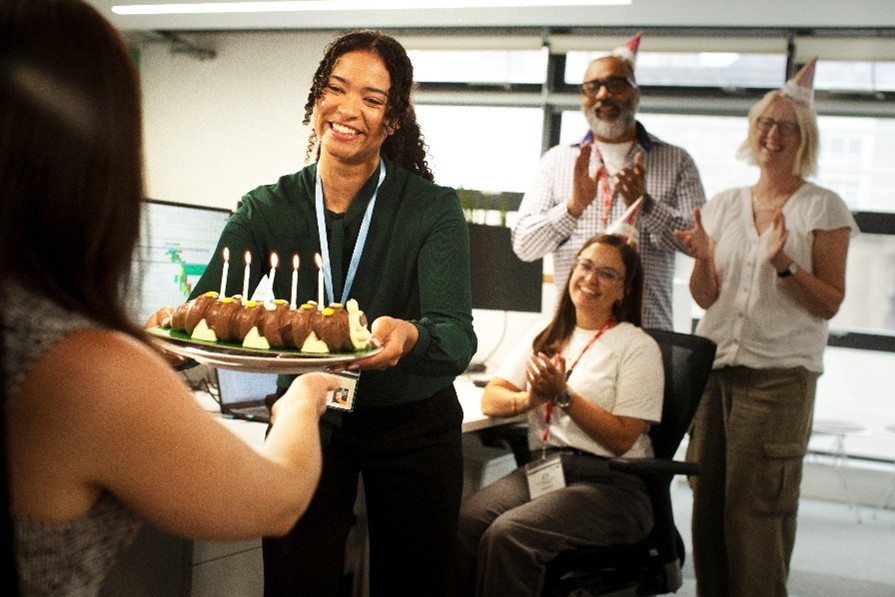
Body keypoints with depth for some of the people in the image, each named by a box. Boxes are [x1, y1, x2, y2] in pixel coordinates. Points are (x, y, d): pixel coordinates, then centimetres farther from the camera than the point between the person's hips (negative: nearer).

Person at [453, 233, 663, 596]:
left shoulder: (638, 347, 2)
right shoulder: (545, 336, 18)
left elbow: (622, 438, -6)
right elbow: (490, 400, 11)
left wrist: (562, 395, -13)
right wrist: (529, 399, -9)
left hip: (608, 484, -4)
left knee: (509, 534, -31)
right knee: (461, 524, -26)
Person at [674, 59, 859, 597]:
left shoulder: (823, 209, 0)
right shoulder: (724, 206, 12)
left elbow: (830, 304, -3)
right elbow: (706, 298, 13)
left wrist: (784, 264, -19)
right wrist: (703, 258, -8)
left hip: (779, 374, -4)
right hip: (714, 368, 4)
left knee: (756, 512, -5)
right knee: (708, 506, 5)